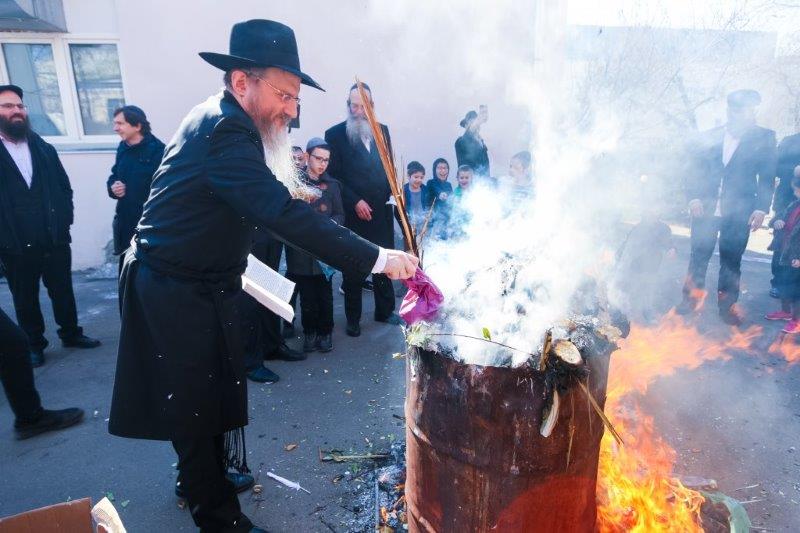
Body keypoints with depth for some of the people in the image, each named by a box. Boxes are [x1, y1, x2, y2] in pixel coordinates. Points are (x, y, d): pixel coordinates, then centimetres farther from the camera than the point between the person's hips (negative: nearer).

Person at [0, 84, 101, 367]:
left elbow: (64, 187, 9)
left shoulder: (44, 149, 7)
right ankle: (34, 344, 28)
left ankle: (71, 333, 32)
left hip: (55, 239, 3)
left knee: (63, 290, 15)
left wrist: (64, 220, -2)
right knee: (25, 299, 12)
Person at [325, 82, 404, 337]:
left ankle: (385, 311, 27)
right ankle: (353, 319, 18)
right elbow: (333, 176, -7)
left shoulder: (383, 130, 10)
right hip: (353, 213, -4)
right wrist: (355, 202, -14)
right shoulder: (335, 134, -4)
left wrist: (395, 191, -1)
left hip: (382, 211, 4)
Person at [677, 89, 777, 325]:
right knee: (699, 255, 6)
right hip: (705, 208, 1)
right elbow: (697, 169, 7)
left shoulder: (764, 138, 3)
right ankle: (691, 298, 17)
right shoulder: (710, 136, 7)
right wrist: (694, 198, -7)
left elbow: (767, 177, 1)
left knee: (731, 260, 5)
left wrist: (761, 208, -8)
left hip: (739, 212, -1)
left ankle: (726, 305, 16)